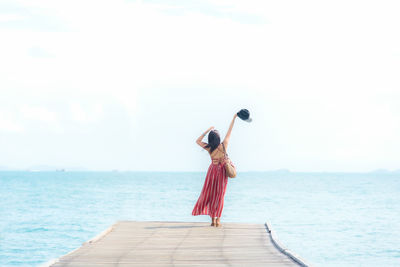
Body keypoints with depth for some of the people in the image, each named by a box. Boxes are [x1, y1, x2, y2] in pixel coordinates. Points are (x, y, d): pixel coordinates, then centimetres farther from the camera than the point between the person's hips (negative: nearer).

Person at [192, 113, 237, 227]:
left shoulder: (209, 148, -13)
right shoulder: (224, 145, -14)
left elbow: (198, 141, 3)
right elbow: (229, 132, -3)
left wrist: (207, 130, 3)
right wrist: (234, 118, 6)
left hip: (213, 170, 0)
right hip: (222, 171, 0)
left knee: (210, 194, 9)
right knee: (219, 195, 5)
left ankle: (213, 219, 6)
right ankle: (218, 220, 3)